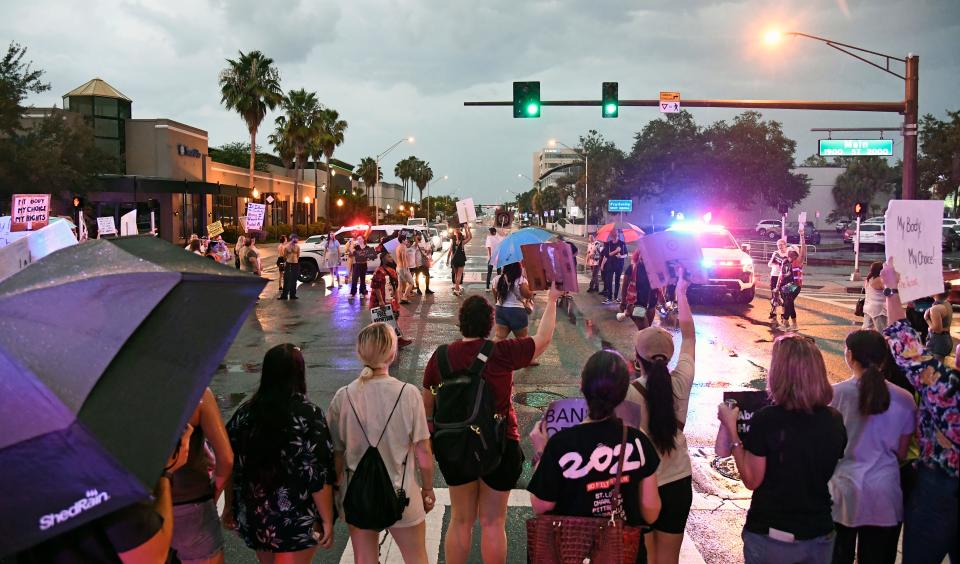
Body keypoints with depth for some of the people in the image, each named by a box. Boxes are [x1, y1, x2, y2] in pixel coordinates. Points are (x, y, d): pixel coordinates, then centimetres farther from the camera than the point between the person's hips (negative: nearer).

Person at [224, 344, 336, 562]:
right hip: (297, 522, -4)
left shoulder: (244, 413, -3)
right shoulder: (308, 415, -16)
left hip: (253, 517, 5)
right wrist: (327, 520, -7)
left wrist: (229, 507, 18)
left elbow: (230, 467, 5)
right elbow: (319, 477, -16)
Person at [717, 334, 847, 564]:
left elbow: (752, 480, -13)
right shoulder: (835, 420, -6)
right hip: (820, 535, 4)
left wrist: (731, 429, -9)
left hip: (770, 537, -4)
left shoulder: (766, 419, -20)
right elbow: (828, 471, 9)